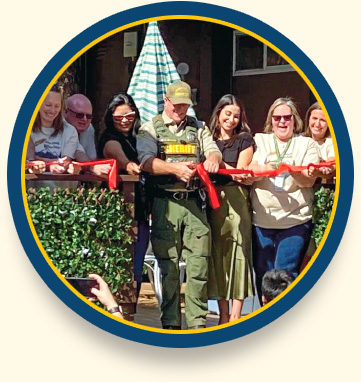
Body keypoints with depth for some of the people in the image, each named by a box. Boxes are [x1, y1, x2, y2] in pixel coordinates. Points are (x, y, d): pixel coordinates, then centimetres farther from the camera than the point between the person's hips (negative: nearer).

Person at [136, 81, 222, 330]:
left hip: (194, 202, 2)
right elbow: (147, 161, -7)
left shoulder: (198, 128, 18)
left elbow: (214, 151, 5)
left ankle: (198, 321, 4)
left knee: (199, 262, -3)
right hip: (165, 202, -2)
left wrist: (213, 159, -20)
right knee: (168, 264, -1)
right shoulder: (150, 129, 8)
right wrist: (175, 168, -24)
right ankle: (170, 323, 6)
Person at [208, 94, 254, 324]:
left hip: (236, 200, -3)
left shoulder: (244, 139, 6)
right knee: (217, 254, 3)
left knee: (238, 252, -7)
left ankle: (235, 317, -5)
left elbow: (241, 173, -2)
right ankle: (223, 316, 9)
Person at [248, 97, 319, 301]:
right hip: (262, 221, 2)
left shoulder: (307, 144, 8)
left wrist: (294, 172, -26)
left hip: (295, 221, -2)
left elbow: (309, 181, -4)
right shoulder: (260, 141, 13)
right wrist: (264, 170, -25)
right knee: (263, 275, 4)